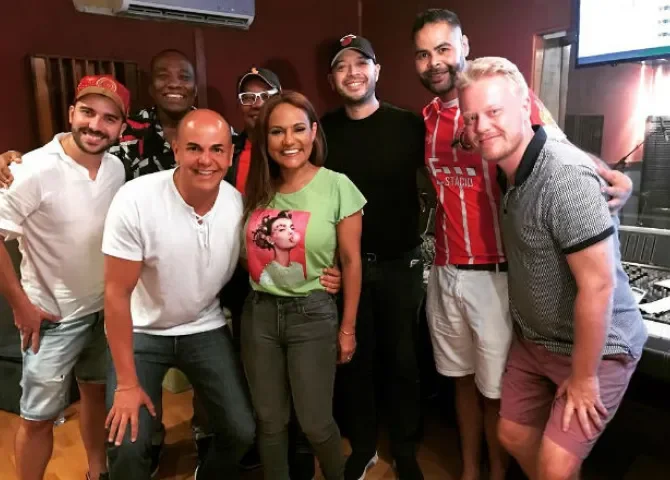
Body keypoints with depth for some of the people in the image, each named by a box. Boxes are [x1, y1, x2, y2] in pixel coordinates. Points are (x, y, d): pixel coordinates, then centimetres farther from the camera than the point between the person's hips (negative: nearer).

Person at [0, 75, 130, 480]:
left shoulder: (116, 168, -5)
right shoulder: (34, 171, -21)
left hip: (104, 309, 6)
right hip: (53, 317, -5)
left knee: (97, 392, 22)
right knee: (39, 417, 9)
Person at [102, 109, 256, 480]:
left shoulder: (239, 203, -14)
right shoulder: (135, 200, -24)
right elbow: (117, 293, -18)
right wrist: (127, 383, -14)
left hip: (206, 330, 3)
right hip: (141, 331, -2)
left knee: (241, 431, 3)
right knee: (126, 446, -10)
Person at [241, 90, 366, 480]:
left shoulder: (337, 187, -10)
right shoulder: (258, 189, 2)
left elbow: (351, 262, -6)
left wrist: (348, 328, -3)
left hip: (313, 314, -3)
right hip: (259, 312, 4)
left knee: (315, 422, 9)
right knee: (270, 419, 16)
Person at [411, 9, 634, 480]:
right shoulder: (429, 116, 9)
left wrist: (615, 178, -26)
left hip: (495, 273, -5)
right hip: (445, 271, 5)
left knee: (496, 390, 9)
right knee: (463, 378, 19)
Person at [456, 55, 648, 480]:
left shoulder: (566, 176, -28)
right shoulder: (514, 170, 0)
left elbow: (597, 285, -27)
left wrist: (583, 377, -19)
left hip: (596, 349, -8)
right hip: (535, 342, 8)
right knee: (514, 435, 17)